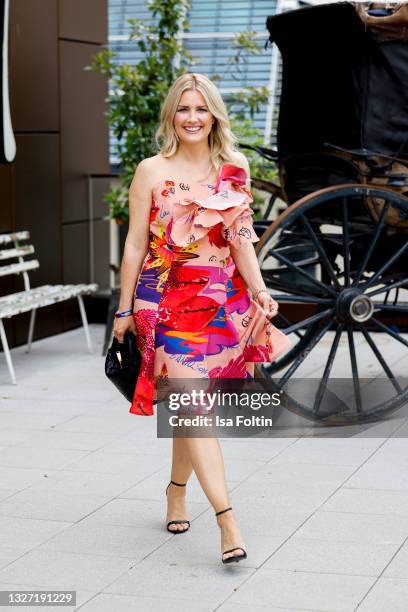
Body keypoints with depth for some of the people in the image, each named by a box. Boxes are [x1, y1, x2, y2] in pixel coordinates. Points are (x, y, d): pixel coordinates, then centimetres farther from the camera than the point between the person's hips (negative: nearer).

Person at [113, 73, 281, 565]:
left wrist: (258, 289, -10)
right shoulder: (152, 172, 0)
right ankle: (227, 520, -17)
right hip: (167, 299, -3)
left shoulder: (234, 171, 8)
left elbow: (241, 238, 5)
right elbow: (135, 244, 1)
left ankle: (177, 491, 34)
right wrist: (125, 308, 2)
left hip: (222, 298, 3)